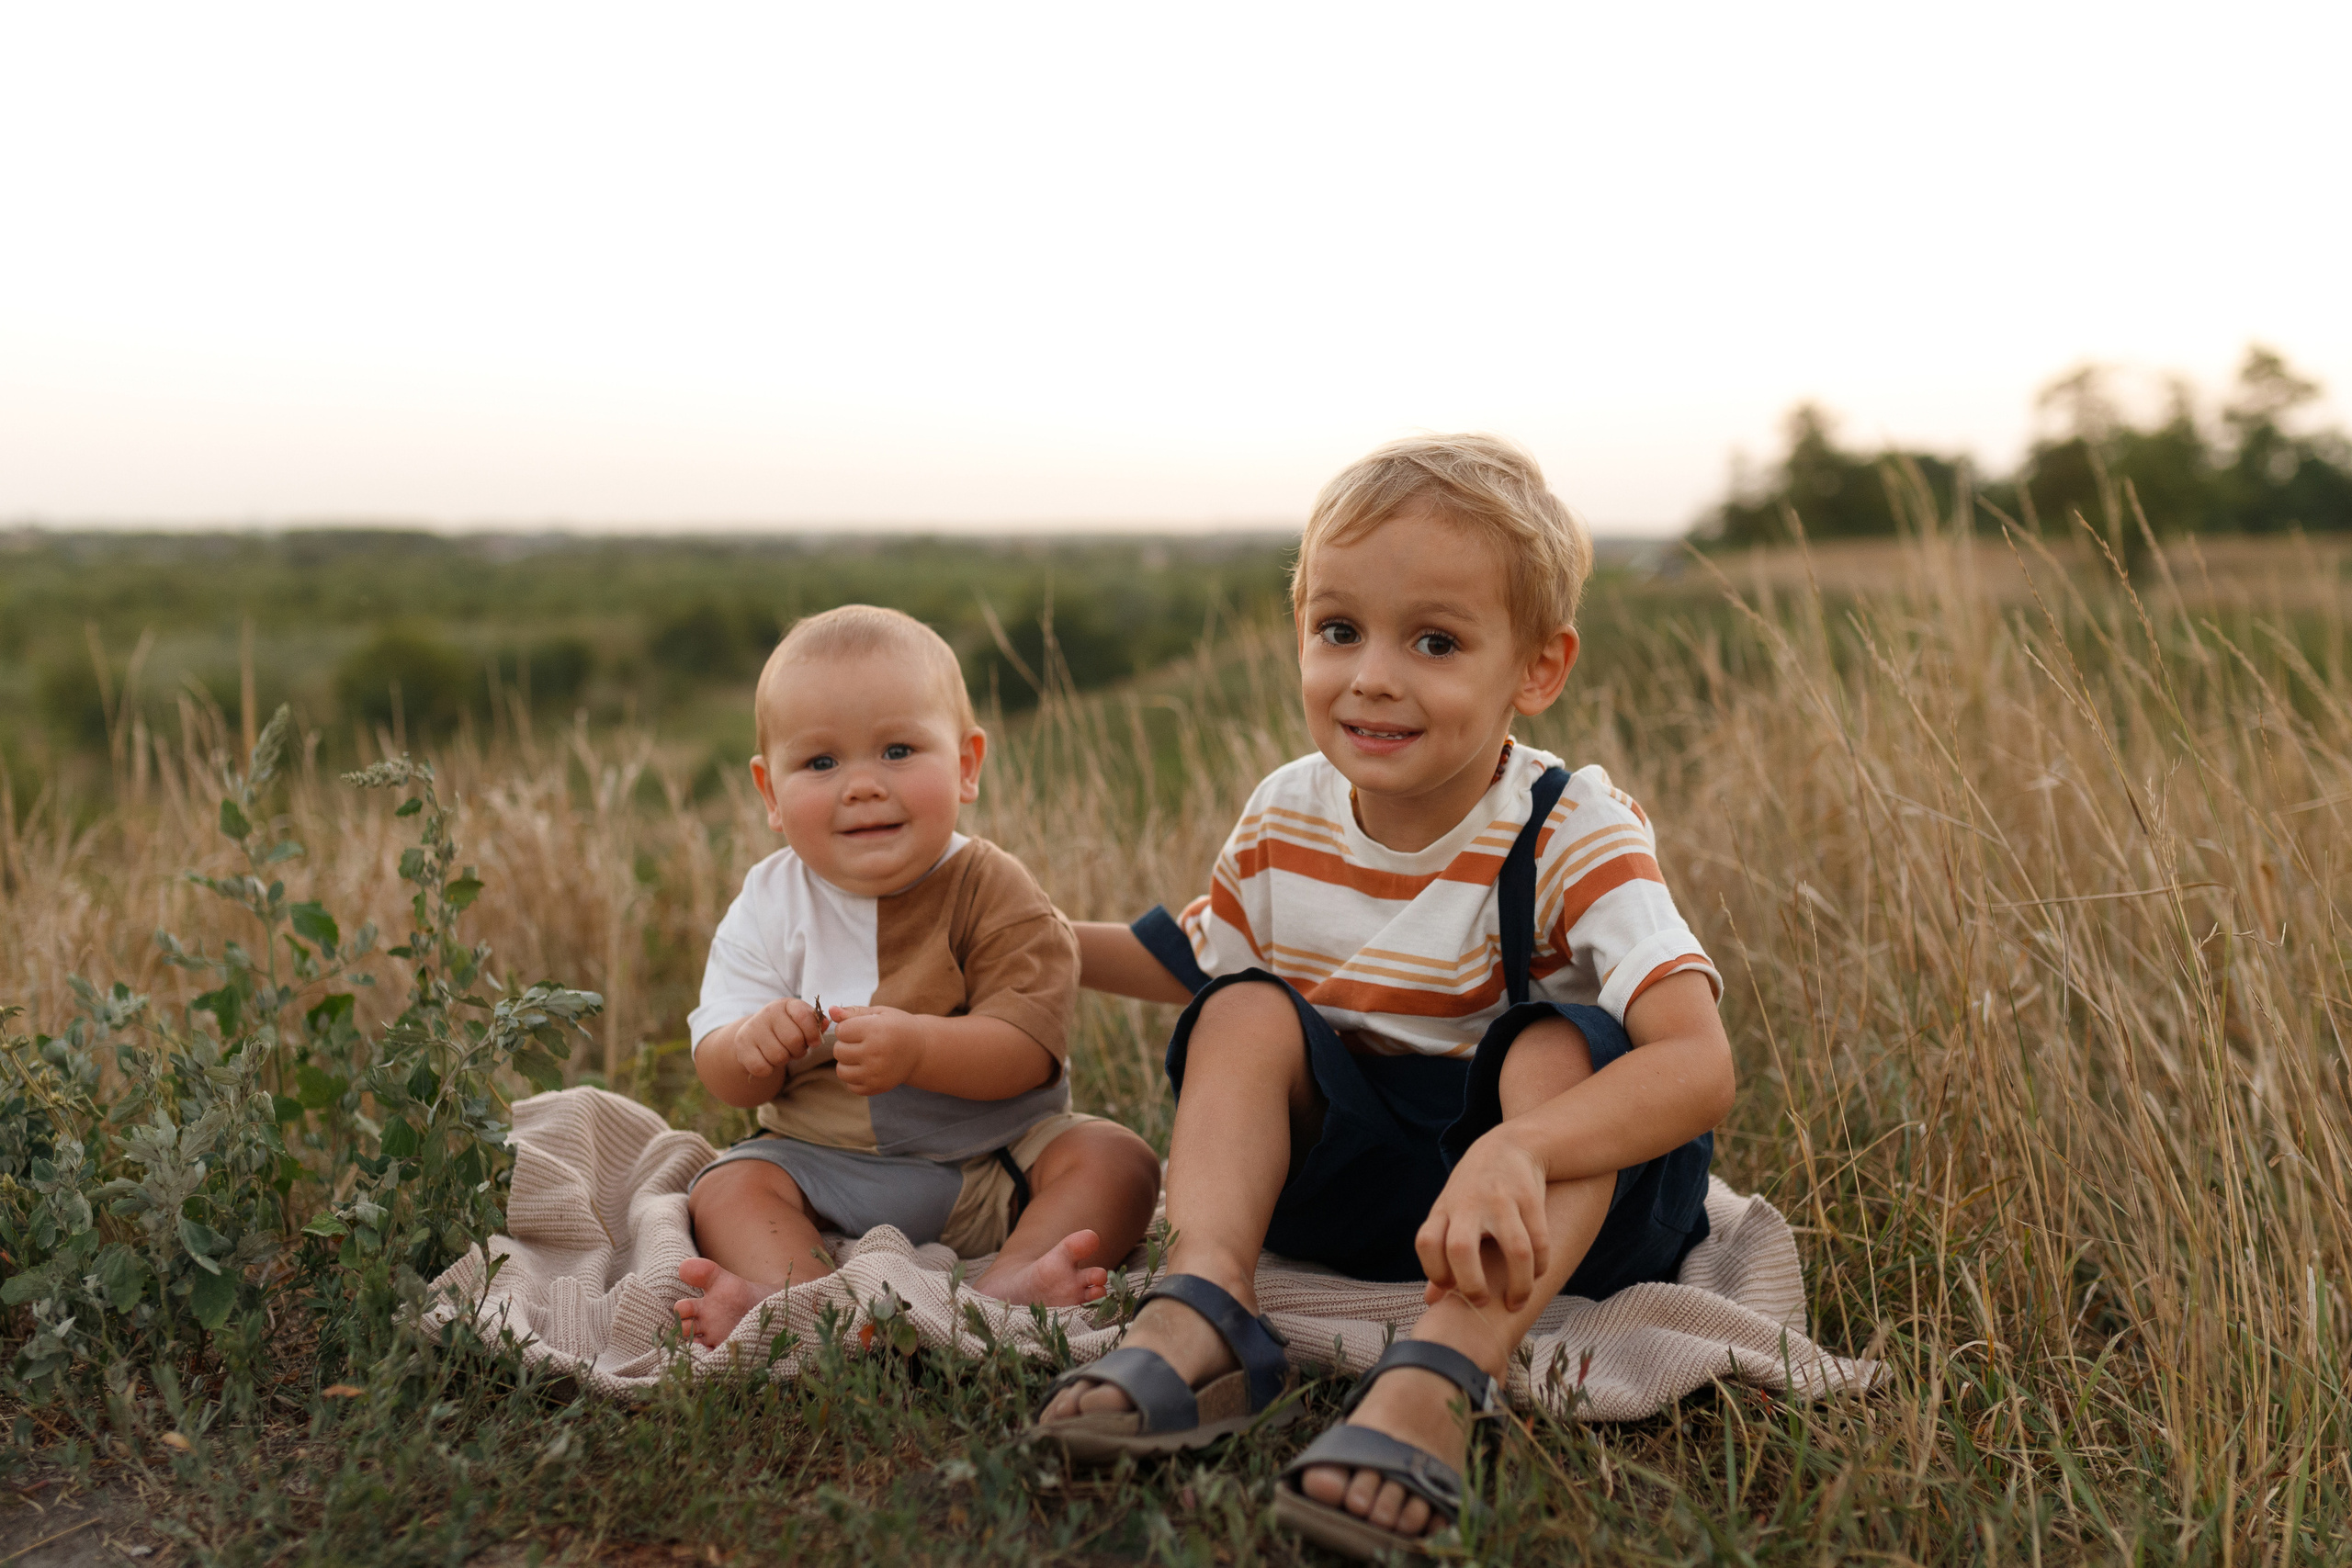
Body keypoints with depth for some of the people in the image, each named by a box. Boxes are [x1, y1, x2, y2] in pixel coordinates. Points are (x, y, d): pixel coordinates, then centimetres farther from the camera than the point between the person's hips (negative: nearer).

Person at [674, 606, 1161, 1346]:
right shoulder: (769, 905, -2)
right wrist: (752, 1046, -29)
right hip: (824, 1164, 2)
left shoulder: (991, 892, -9)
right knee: (726, 1187, -21)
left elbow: (1029, 1049, -20)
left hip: (994, 1161, -1)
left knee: (1115, 1159, -22)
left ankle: (1006, 1286, -41)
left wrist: (918, 1048, -38)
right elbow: (721, 1077, -4)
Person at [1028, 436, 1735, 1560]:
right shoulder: (1286, 818, -4)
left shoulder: (1572, 836, -20)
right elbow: (1198, 961, 18)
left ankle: (1437, 1380, -46)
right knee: (1249, 1011, -16)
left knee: (1561, 1046, -32)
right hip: (1350, 1174, 4)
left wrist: (1515, 1151, -52)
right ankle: (1201, 1317, -32)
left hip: (1559, 1200, -4)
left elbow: (1699, 1063, -34)